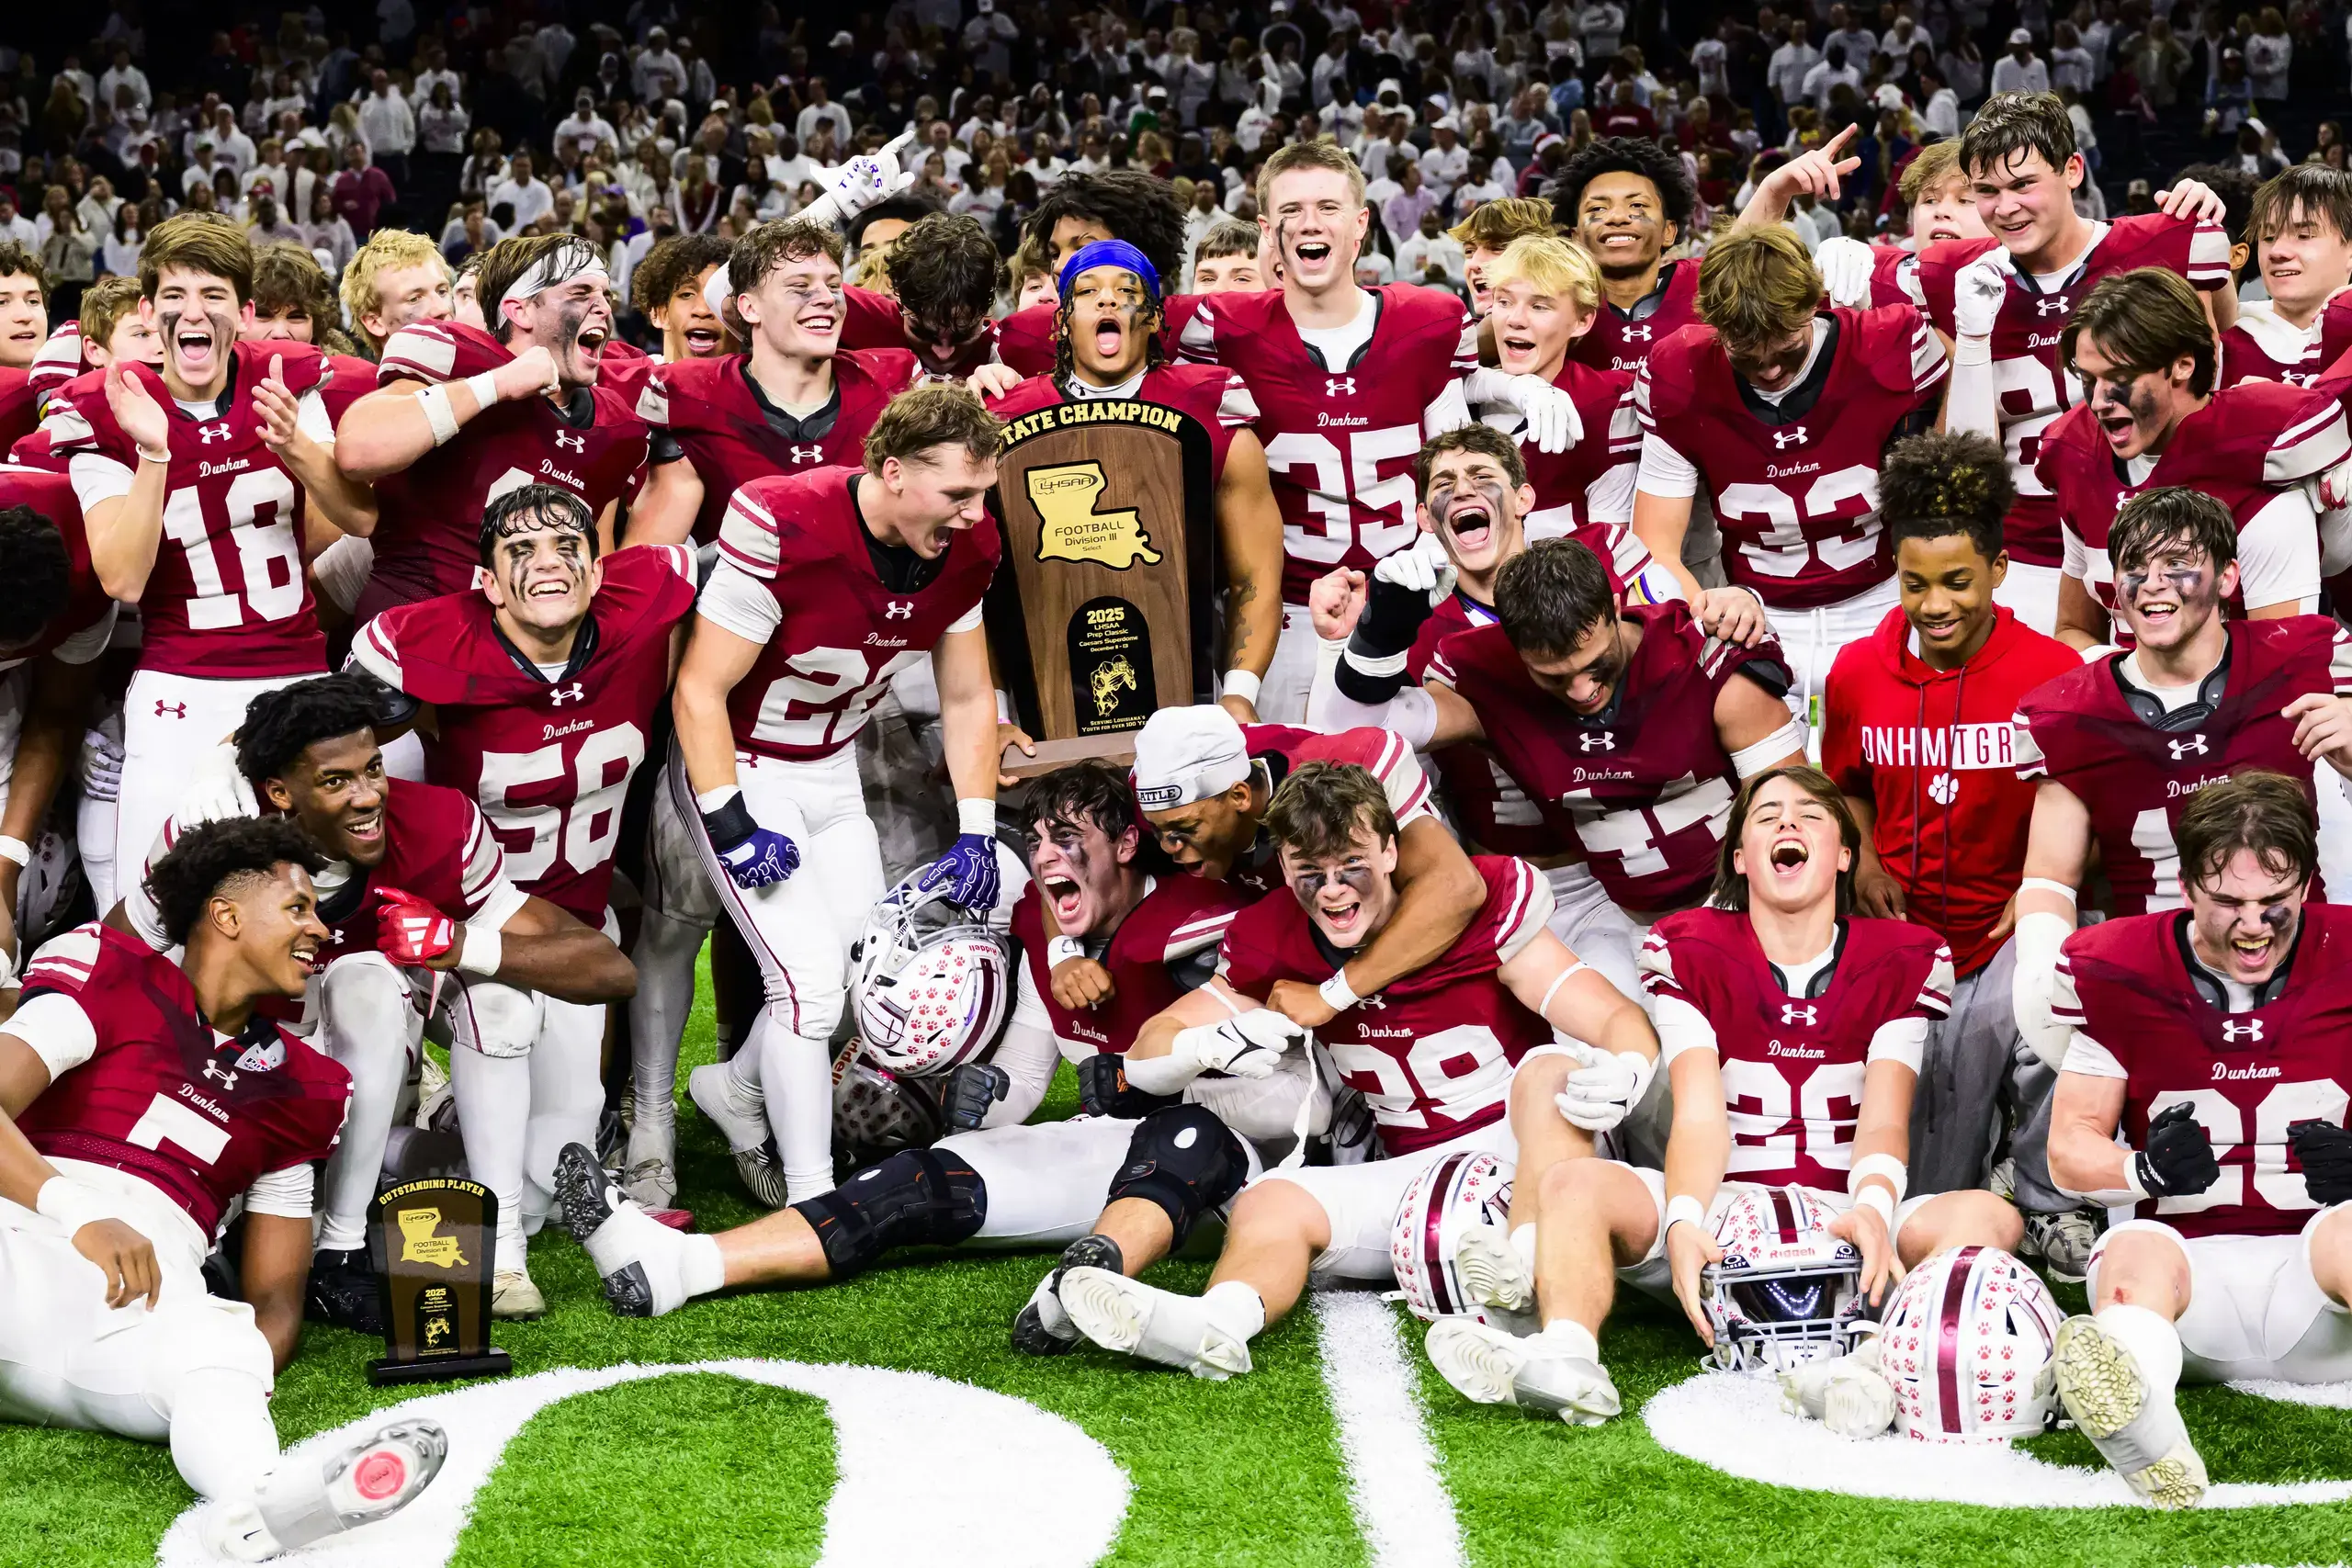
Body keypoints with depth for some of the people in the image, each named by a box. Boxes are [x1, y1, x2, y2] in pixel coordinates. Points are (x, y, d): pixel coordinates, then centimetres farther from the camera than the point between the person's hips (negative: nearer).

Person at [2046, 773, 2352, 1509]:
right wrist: (2147, 1168, -18)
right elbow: (2070, 1146, 5)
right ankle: (2151, 1444, -70)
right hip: (2185, 1249, 0)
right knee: (2138, 1252, -35)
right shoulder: (2116, 971, 3)